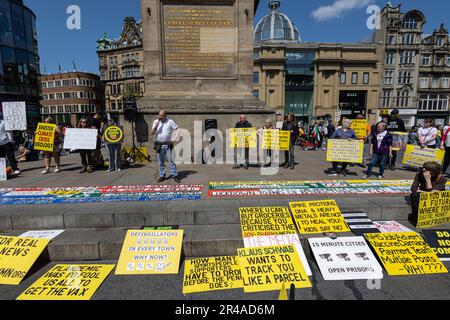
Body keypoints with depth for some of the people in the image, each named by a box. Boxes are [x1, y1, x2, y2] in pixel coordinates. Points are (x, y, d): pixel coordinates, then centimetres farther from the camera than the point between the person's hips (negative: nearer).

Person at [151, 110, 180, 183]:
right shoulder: (156, 122, 4)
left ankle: (175, 175, 5)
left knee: (171, 160, -3)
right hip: (159, 145, 3)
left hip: (168, 145, -3)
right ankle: (162, 175, 20)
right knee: (161, 161, 10)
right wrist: (156, 125, -15)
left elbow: (177, 130, -2)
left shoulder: (170, 121, -4)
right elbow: (152, 133, -1)